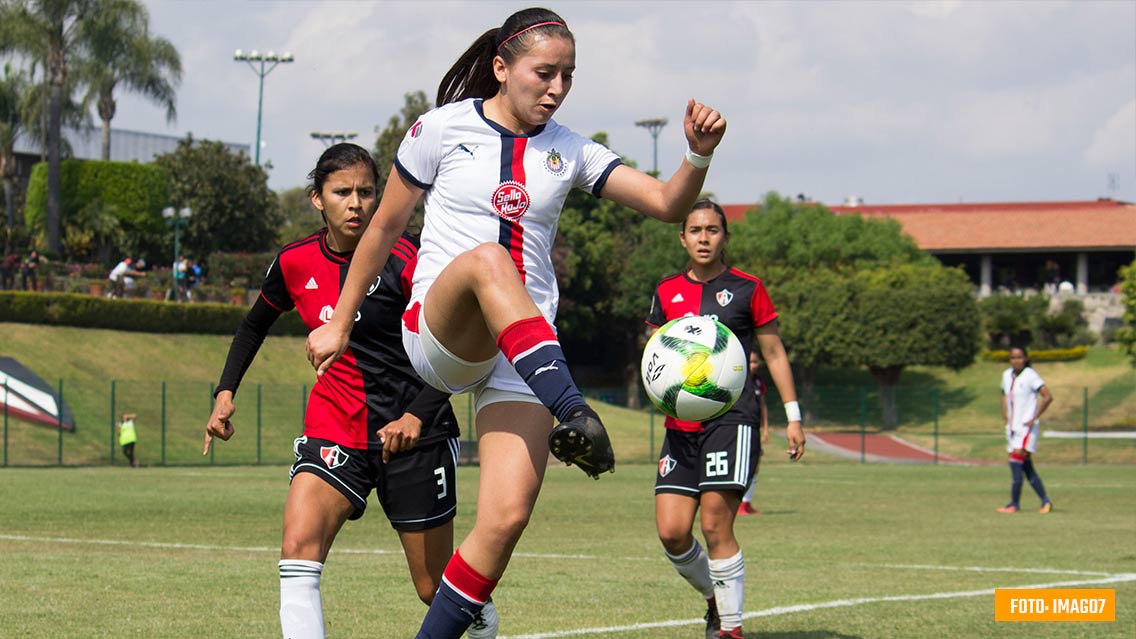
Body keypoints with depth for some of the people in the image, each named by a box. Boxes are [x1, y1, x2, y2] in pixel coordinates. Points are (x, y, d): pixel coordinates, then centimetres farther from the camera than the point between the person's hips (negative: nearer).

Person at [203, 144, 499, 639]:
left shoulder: (403, 259, -13)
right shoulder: (296, 263, 1)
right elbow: (255, 324, 21)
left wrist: (417, 415, -26)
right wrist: (225, 392, 10)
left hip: (413, 433, -3)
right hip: (333, 427, 3)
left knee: (437, 589, 6)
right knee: (298, 548, -23)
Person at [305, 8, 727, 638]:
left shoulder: (568, 151, 10)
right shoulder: (444, 128, 2)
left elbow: (666, 204, 4)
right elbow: (384, 228, 10)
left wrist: (699, 156, -17)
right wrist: (339, 323, 15)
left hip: (526, 346, 3)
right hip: (436, 334, -3)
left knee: (507, 517, -15)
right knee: (486, 258, -39)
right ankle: (571, 412, -55)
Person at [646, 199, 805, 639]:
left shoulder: (747, 289, 3)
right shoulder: (667, 292, 12)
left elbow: (774, 354, 9)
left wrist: (793, 417, 6)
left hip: (732, 417, -4)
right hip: (681, 424, 4)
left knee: (715, 524, -14)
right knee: (671, 532, -5)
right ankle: (714, 598, 22)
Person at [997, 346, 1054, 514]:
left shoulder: (1031, 376, -11)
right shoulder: (1006, 375, 10)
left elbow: (1048, 397, -16)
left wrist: (1034, 418, -16)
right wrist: (1005, 415, 15)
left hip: (1027, 426, -8)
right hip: (1013, 427, 8)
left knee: (1016, 461, -15)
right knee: (1026, 467, 8)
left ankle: (1014, 503, -12)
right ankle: (1045, 501, 16)